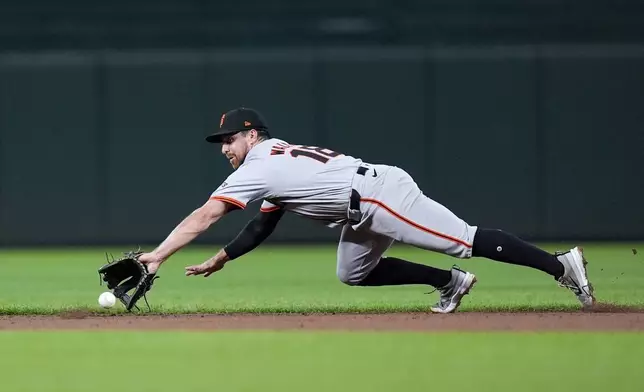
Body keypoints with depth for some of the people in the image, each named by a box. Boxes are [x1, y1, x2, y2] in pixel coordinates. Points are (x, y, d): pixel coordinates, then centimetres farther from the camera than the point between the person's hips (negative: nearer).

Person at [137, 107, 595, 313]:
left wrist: (158, 256, -11)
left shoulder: (260, 166, -6)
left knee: (468, 240, -14)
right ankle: (451, 282, 19)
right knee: (353, 274, 19)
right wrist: (222, 257, 22)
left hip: (379, 194, -10)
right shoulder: (278, 160, 22)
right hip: (366, 211, 10)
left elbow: (204, 216, -10)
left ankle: (561, 264, -17)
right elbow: (264, 224, 28)